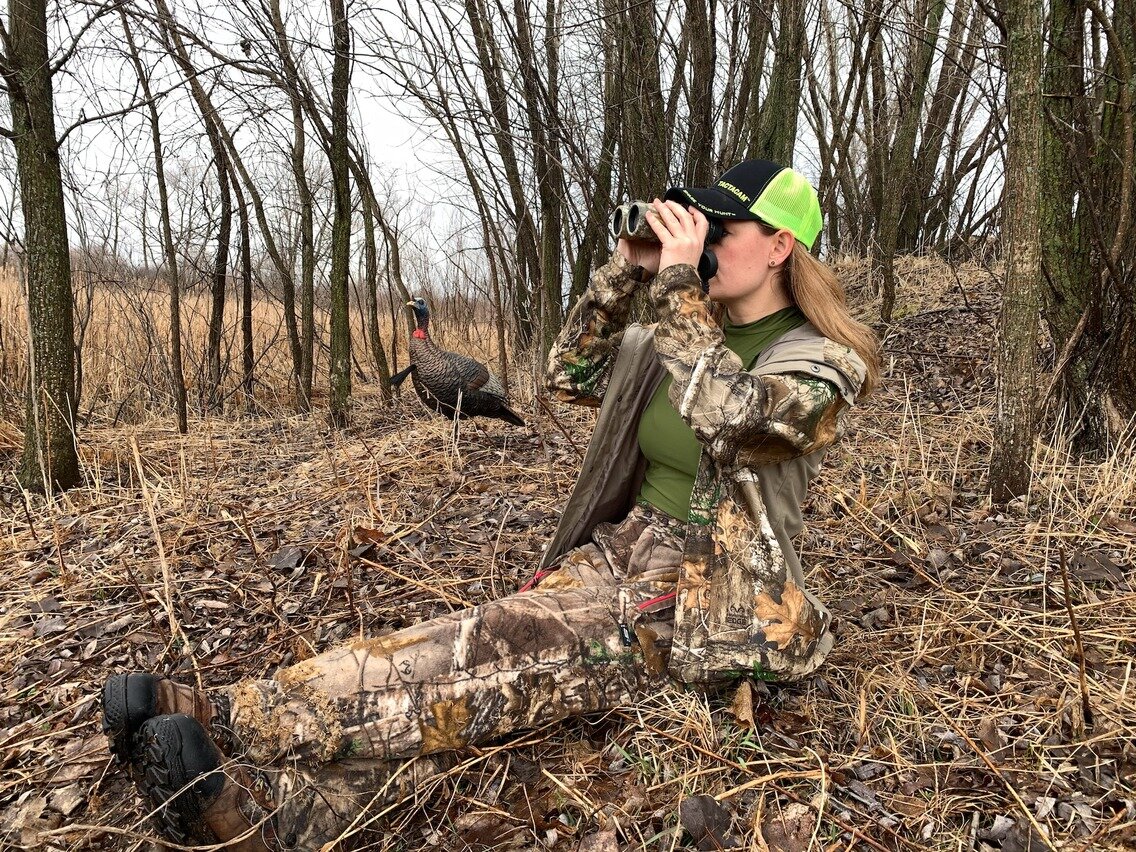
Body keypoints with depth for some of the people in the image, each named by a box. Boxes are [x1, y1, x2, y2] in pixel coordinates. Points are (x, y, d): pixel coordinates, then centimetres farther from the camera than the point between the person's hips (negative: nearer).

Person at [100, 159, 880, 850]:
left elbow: (727, 415, -27)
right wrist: (626, 271, 4)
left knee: (508, 659, -28)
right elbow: (571, 376, 13)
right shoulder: (686, 336, 13)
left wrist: (677, 282, -22)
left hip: (714, 600, -6)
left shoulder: (821, 363, -6)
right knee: (484, 652, -21)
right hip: (623, 553, 6)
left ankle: (228, 723, -36)